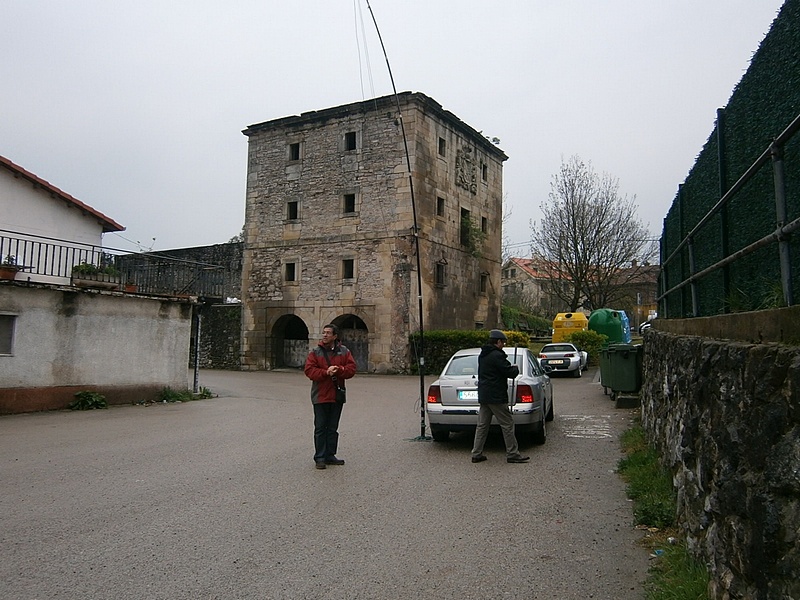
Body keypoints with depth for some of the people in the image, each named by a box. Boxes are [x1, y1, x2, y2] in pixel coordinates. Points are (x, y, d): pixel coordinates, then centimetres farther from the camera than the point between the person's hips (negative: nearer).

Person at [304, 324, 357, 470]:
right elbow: (309, 370, -11)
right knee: (320, 428, 2)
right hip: (320, 396, -2)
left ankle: (330, 455, 23)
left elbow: (351, 368, -4)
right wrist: (326, 372, -24)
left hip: (337, 396, 3)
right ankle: (320, 458, 10)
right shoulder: (315, 352, -2)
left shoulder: (344, 352, 4)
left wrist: (338, 370, -22)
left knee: (333, 428, 13)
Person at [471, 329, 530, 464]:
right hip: (496, 397, -9)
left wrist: (511, 368, 18)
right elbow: (510, 373, -19)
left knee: (482, 425, 10)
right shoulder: (497, 355, -16)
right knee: (507, 425, 0)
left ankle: (476, 454, 11)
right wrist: (515, 368, 4)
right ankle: (512, 454, 4)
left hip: (483, 396, 9)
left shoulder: (482, 355, 14)